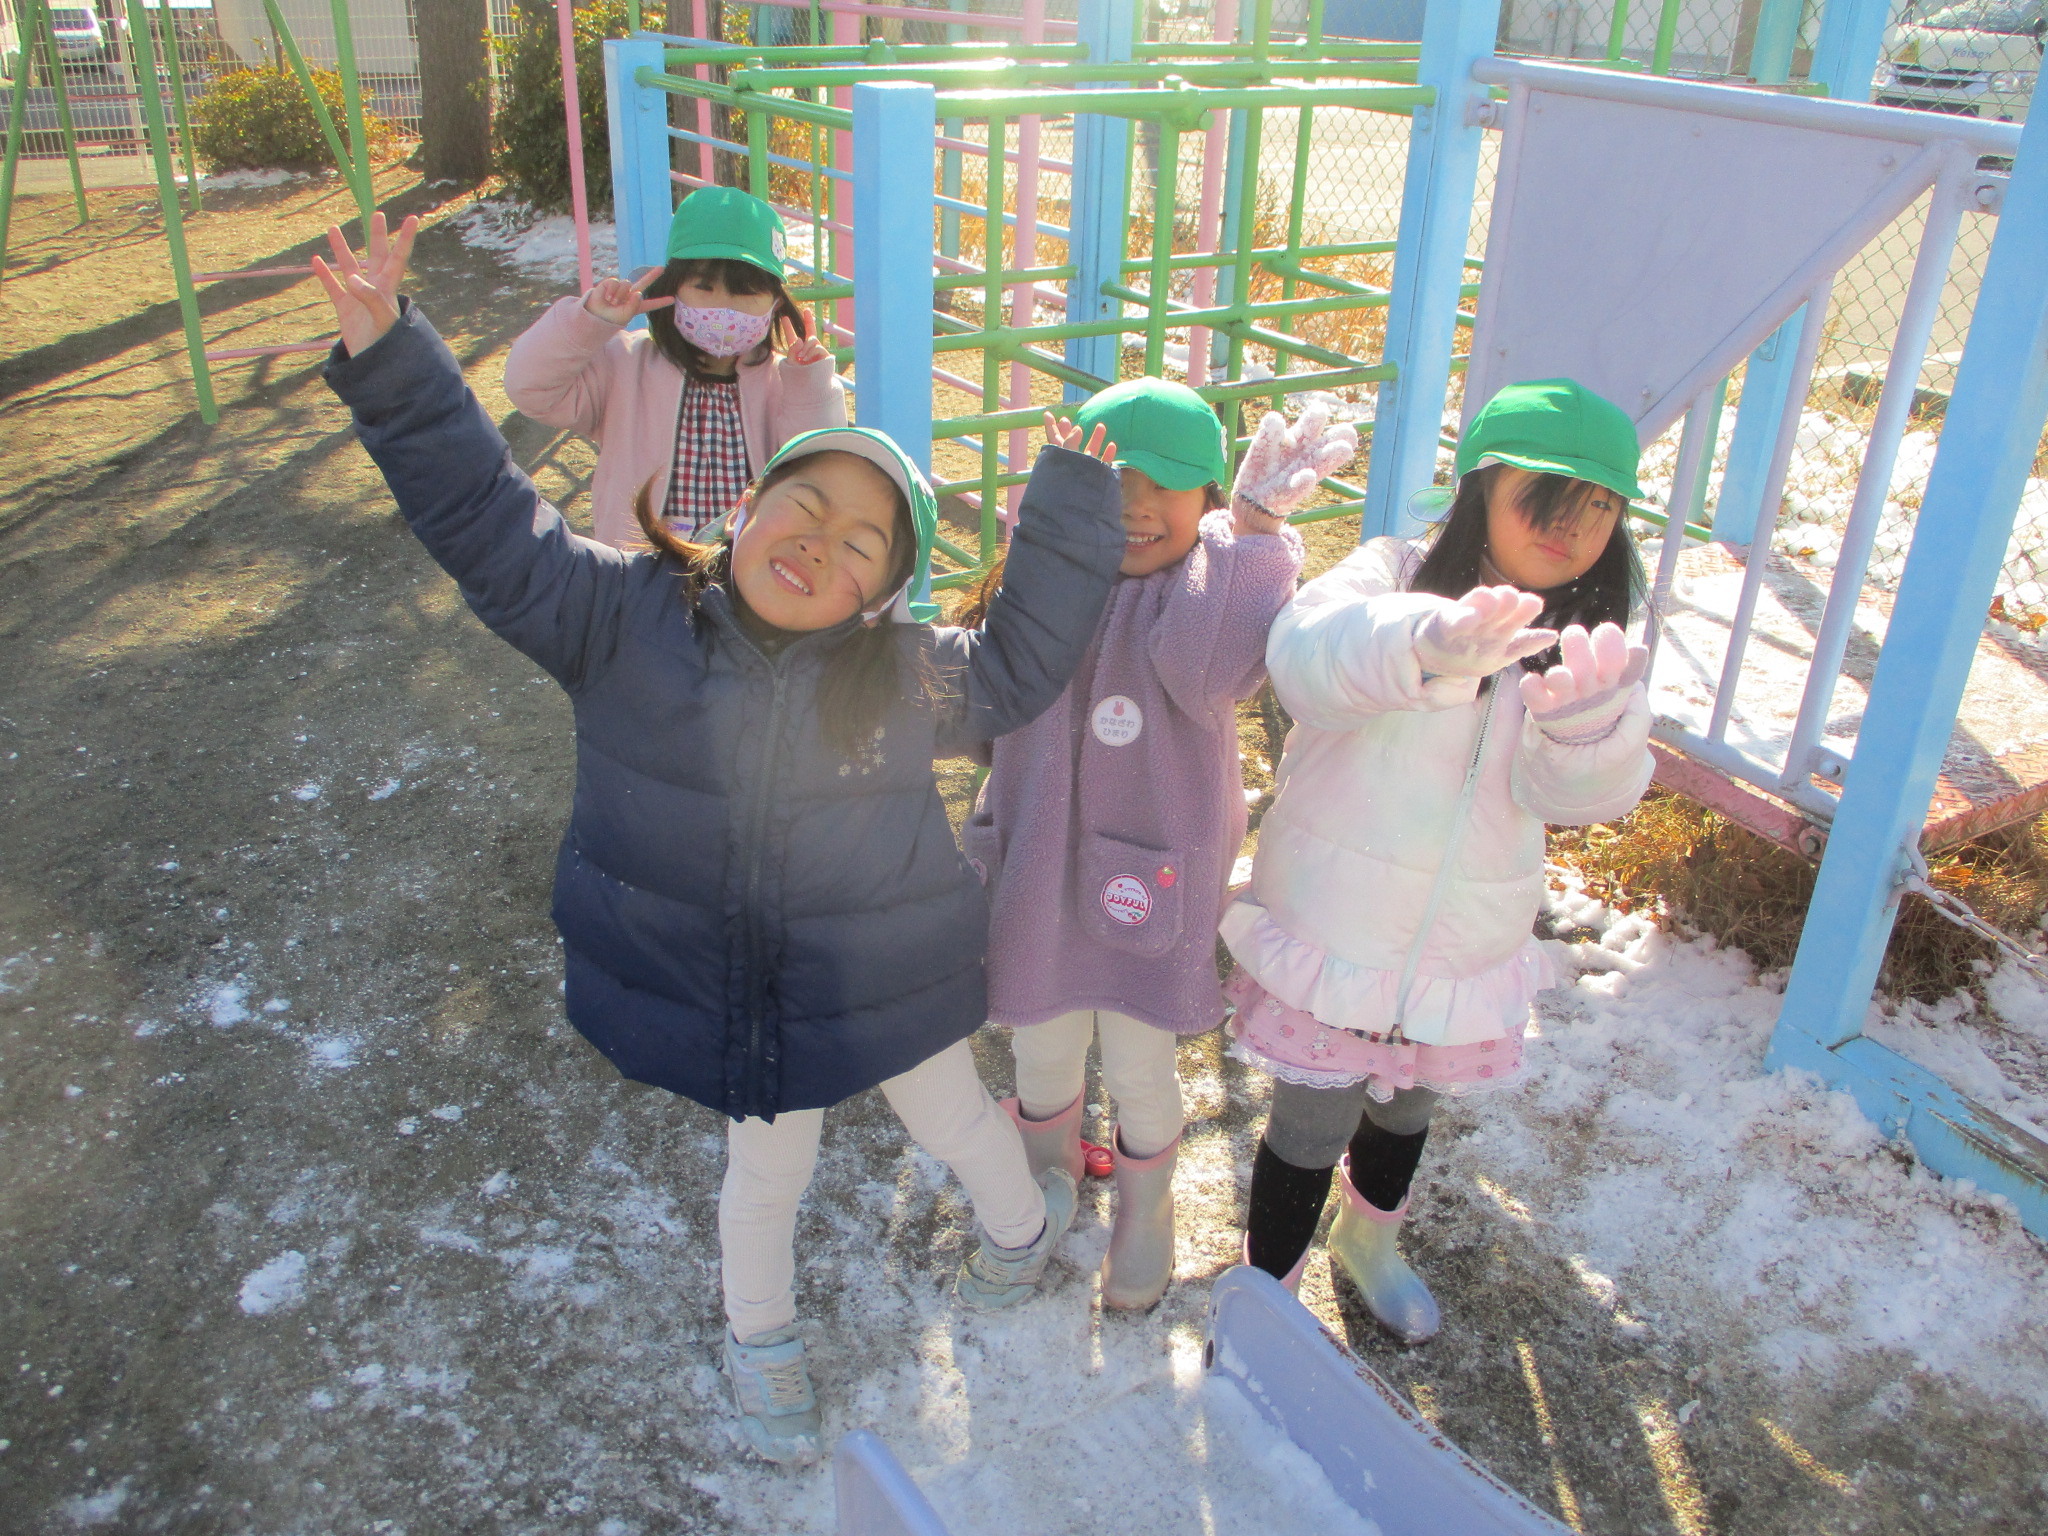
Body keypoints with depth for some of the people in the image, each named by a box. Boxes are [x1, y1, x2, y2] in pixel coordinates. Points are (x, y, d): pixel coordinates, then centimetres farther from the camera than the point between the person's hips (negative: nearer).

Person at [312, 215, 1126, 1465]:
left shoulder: (907, 671, -12)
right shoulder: (624, 617, -14)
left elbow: (1020, 668, -1)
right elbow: (492, 526, -16)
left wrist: (1070, 514, -9)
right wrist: (391, 358, -24)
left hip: (887, 986, 0)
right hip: (724, 997, 0)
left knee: (957, 1124, 25)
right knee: (767, 1171, 22)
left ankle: (1026, 1223, 61)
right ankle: (760, 1340, 54)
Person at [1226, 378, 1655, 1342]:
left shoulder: (1587, 645, -4)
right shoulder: (1397, 575, -17)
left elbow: (1580, 793, -20)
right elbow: (1309, 653, -39)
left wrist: (1589, 717, -44)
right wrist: (1425, 644, -59)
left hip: (1464, 949, 5)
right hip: (1333, 927, -4)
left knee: (1408, 1109, 27)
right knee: (1313, 1127, 8)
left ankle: (1369, 1240, 57)